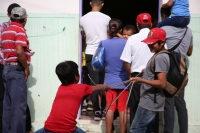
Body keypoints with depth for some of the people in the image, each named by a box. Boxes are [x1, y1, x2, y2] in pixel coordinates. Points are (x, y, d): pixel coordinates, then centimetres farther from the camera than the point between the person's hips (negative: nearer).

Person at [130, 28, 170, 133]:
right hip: (151, 101, 11)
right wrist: (146, 72, 16)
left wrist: (141, 80, -26)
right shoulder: (161, 56, 13)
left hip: (149, 102, -11)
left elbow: (162, 83, -26)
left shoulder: (159, 58, -19)